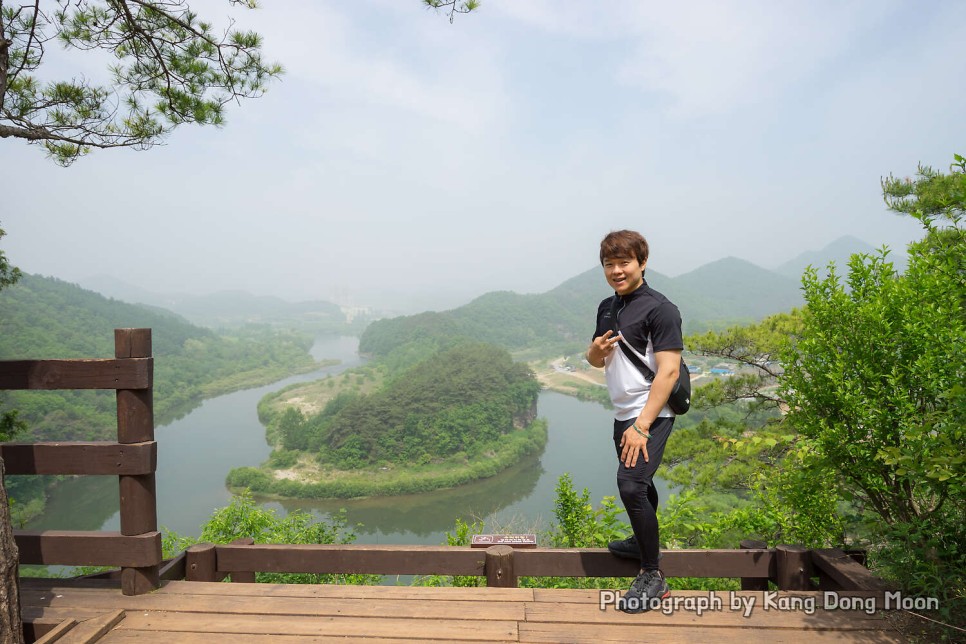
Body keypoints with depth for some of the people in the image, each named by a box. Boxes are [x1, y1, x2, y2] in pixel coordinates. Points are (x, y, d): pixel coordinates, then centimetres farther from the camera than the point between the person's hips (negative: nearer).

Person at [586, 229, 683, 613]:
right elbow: (596, 361, 21)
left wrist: (642, 425, -24)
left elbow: (669, 370, -20)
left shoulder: (659, 309, -13)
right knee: (638, 482, 23)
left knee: (630, 485, -18)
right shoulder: (607, 308, 12)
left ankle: (653, 577, -4)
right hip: (623, 413, 8)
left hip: (650, 415, -8)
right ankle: (642, 542, 44)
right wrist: (596, 348, -5)